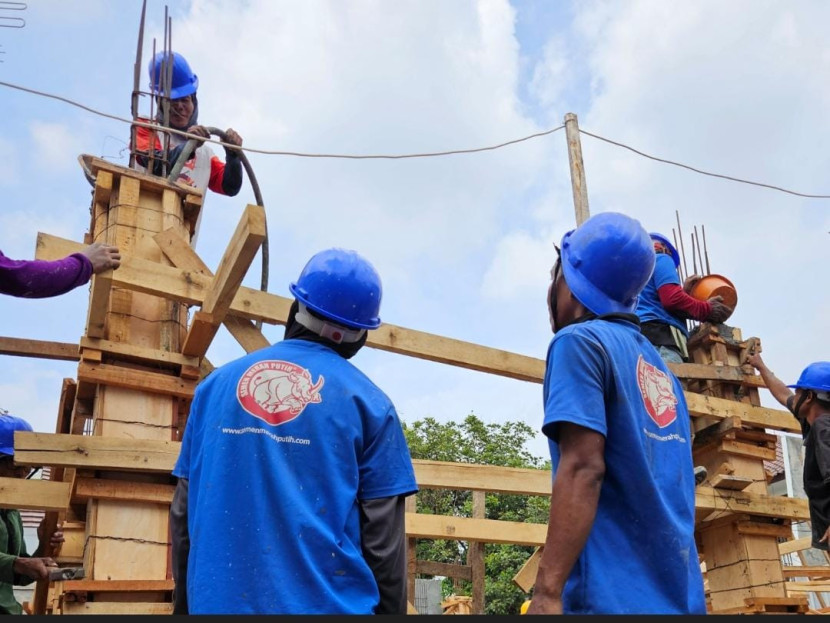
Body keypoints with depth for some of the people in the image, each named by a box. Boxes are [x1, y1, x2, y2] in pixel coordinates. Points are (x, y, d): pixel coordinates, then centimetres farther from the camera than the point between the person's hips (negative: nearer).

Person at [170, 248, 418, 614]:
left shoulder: (215, 384, 5)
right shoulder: (367, 403, -4)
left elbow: (183, 515, 9)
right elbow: (383, 540, -6)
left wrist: (184, 604, 19)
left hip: (217, 601, 3)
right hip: (327, 603, -3)